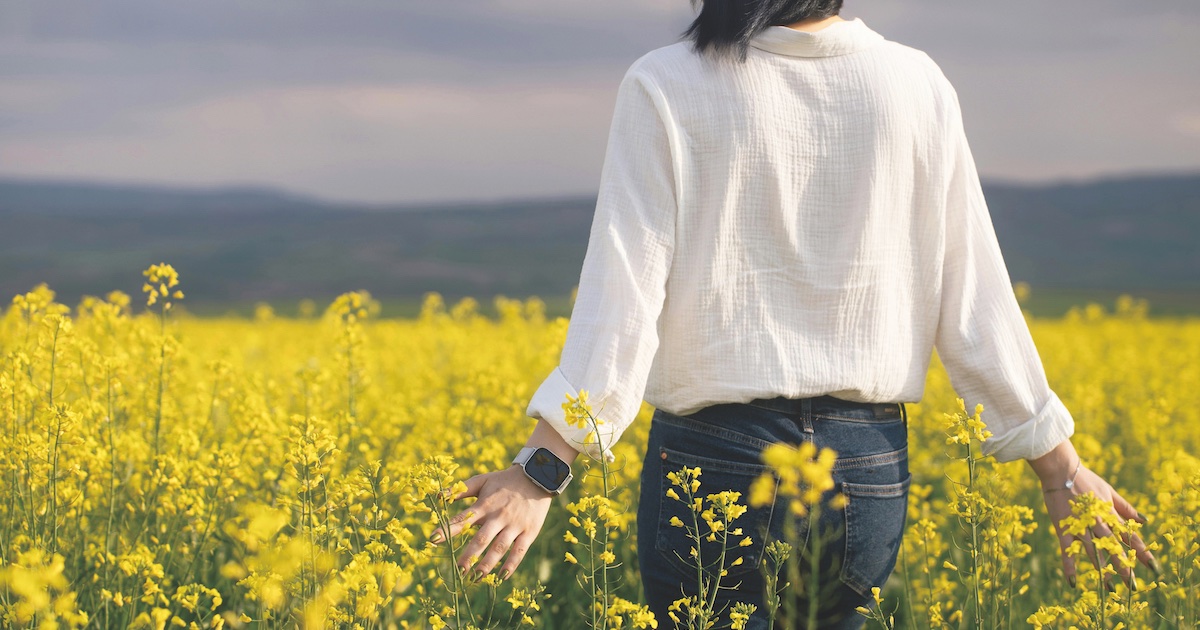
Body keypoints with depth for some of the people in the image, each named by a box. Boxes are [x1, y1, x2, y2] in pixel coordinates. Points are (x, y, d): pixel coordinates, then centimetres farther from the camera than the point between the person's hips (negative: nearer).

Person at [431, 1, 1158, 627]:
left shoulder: (665, 87, -7)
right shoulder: (917, 86, 1)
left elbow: (625, 283, -14)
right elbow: (971, 296, 2)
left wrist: (545, 465, -15)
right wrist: (1060, 467, 9)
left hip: (717, 455, -3)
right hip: (869, 472, 4)